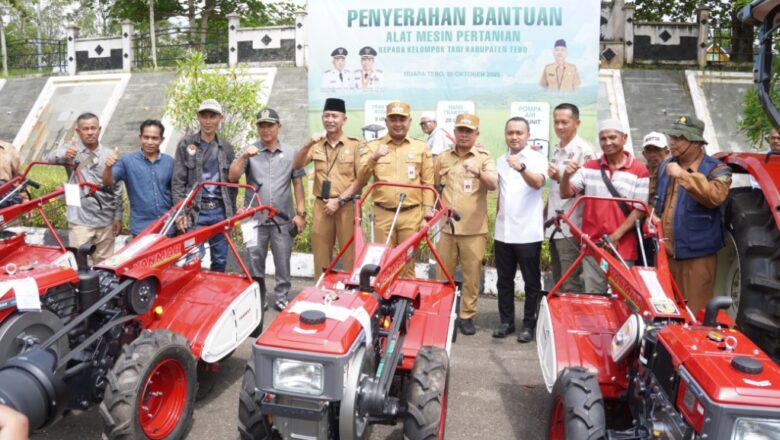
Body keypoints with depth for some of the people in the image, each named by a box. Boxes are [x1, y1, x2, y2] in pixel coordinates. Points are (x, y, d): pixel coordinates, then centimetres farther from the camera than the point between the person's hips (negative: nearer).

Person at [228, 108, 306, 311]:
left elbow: (298, 183, 6)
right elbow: (232, 177, -6)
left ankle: (282, 298, 19)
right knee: (255, 262, 10)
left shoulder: (291, 153, 5)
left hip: (283, 218, 0)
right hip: (255, 218, 0)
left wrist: (300, 213, 1)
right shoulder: (249, 151, 3)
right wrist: (243, 157, -20)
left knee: (283, 262, 6)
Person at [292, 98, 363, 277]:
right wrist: (308, 145, -15)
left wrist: (339, 200, -11)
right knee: (321, 254, 8)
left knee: (349, 255, 0)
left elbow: (361, 179, -5)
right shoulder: (317, 145, 10)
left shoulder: (354, 144, -1)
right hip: (321, 206, 3)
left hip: (347, 206, -3)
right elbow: (296, 166, 1)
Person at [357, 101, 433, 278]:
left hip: (412, 214, 0)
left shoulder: (421, 147, 8)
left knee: (407, 262, 6)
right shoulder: (373, 146, 8)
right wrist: (374, 158, -17)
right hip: (382, 214, 0)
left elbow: (428, 183, 6)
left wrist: (427, 212, -1)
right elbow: (361, 180, -1)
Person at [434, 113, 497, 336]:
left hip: (474, 229, -2)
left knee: (472, 275, 5)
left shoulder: (484, 158, 1)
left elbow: (493, 185, -16)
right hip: (445, 226, 2)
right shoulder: (443, 158, 9)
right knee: (442, 274, 10)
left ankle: (467, 316, 19)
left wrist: (478, 173, -35)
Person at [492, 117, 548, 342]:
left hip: (528, 233, -5)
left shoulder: (537, 159, -5)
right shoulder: (500, 161, 12)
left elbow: (538, 183, -25)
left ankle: (529, 324, 15)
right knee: (504, 279, 11)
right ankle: (506, 321, 22)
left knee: (531, 281, 4)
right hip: (503, 231, 5)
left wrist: (521, 168, -43)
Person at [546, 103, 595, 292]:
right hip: (555, 226, 8)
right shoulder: (557, 149, 16)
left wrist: (560, 178, -26)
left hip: (571, 228, -8)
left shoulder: (583, 150, -10)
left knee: (571, 286, -6)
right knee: (558, 282, 15)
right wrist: (546, 210, 20)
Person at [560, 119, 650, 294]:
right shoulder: (589, 167, 7)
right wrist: (566, 175, -19)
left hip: (623, 247, -2)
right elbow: (565, 194, 2)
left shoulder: (639, 171, -2)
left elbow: (639, 210, -4)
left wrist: (616, 235, -13)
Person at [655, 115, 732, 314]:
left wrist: (683, 175, -30)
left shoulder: (716, 169, -7)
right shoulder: (664, 166, 12)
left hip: (697, 255, -6)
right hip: (664, 252, 6)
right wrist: (652, 216, 9)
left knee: (695, 313, 2)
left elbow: (715, 197, -28)